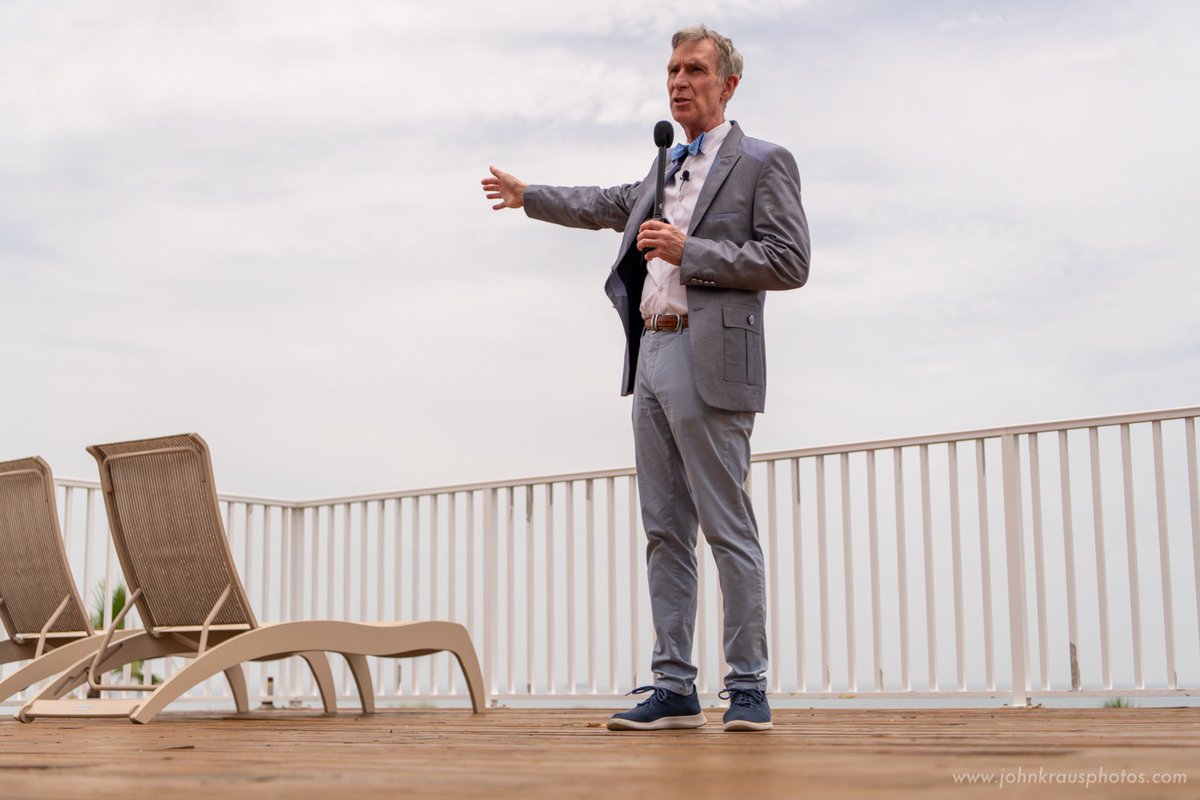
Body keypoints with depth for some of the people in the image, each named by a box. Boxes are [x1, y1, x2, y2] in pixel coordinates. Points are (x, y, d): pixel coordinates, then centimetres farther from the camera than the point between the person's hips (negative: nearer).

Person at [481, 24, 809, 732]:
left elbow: (790, 262, -9)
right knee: (665, 531, 6)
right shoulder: (667, 170, 23)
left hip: (710, 363, -8)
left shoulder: (764, 163, 1)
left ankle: (749, 688, 0)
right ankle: (675, 688, 10)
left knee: (728, 528, -7)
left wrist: (689, 251, -12)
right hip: (651, 359, 8)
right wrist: (528, 196, 50)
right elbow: (609, 205, 40)